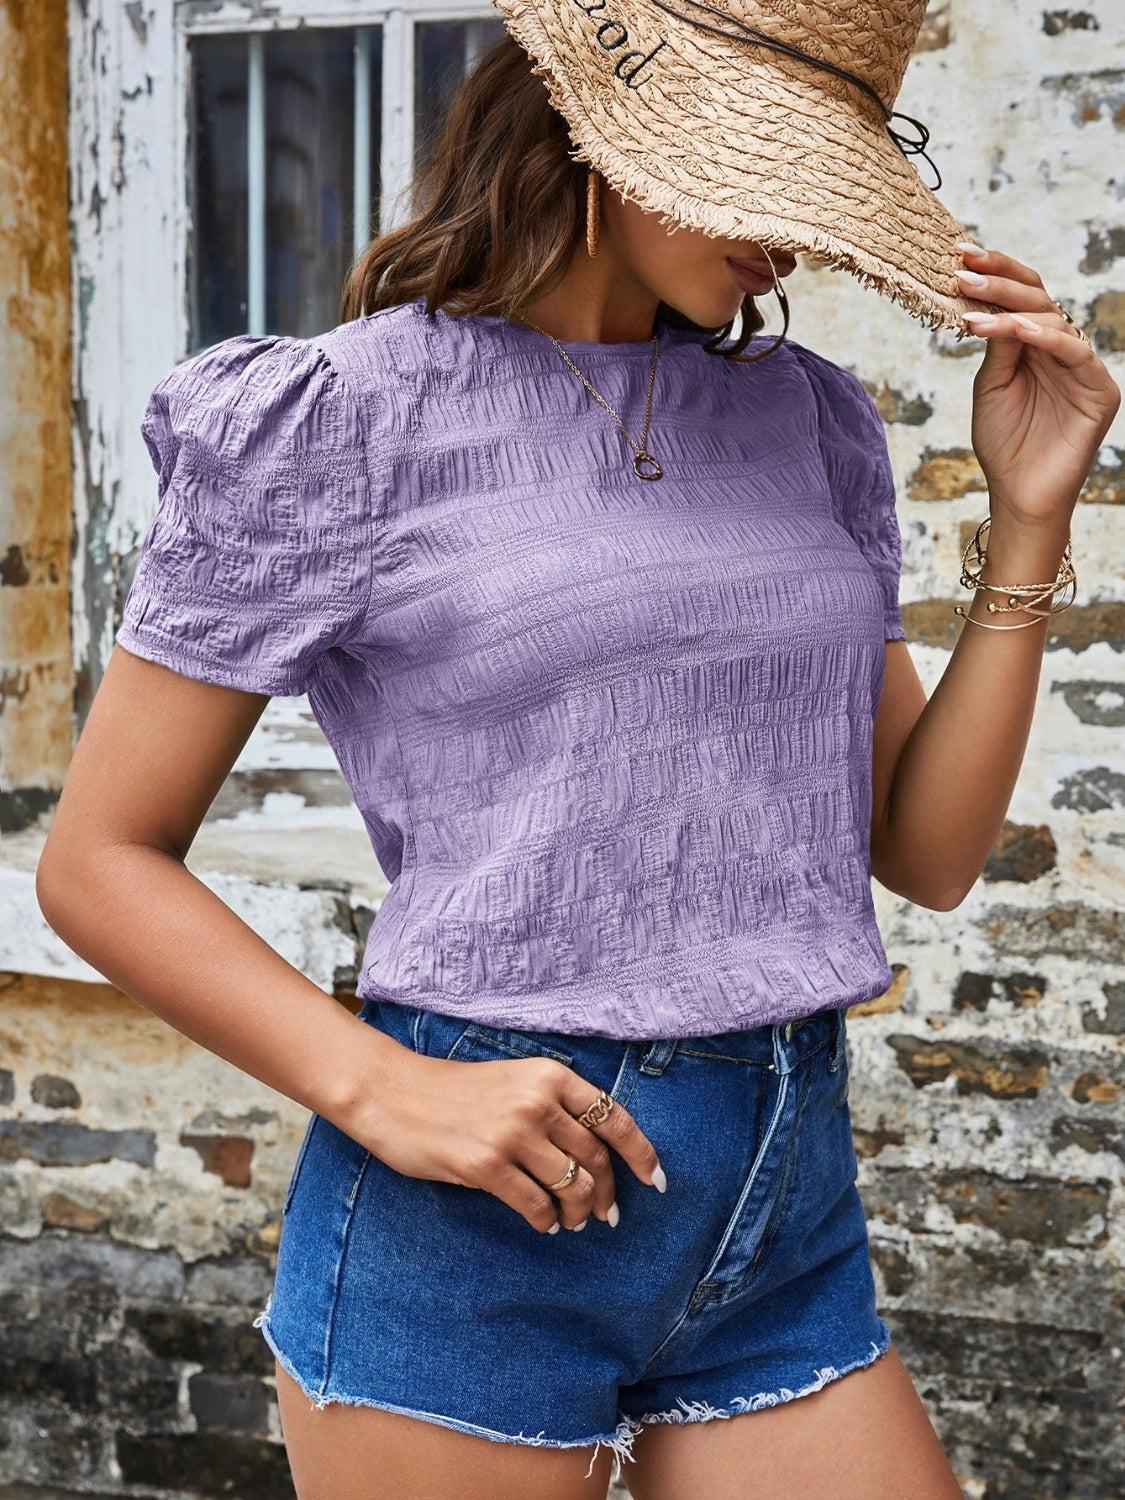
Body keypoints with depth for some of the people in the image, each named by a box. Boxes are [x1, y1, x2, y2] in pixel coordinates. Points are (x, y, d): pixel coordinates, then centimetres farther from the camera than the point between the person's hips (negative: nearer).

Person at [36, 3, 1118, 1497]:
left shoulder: (811, 420, 9)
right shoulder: (339, 417, -5)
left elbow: (925, 853, 8)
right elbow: (101, 862, -4)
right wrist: (382, 1090, -16)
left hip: (789, 1225, 5)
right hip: (473, 1212, -4)